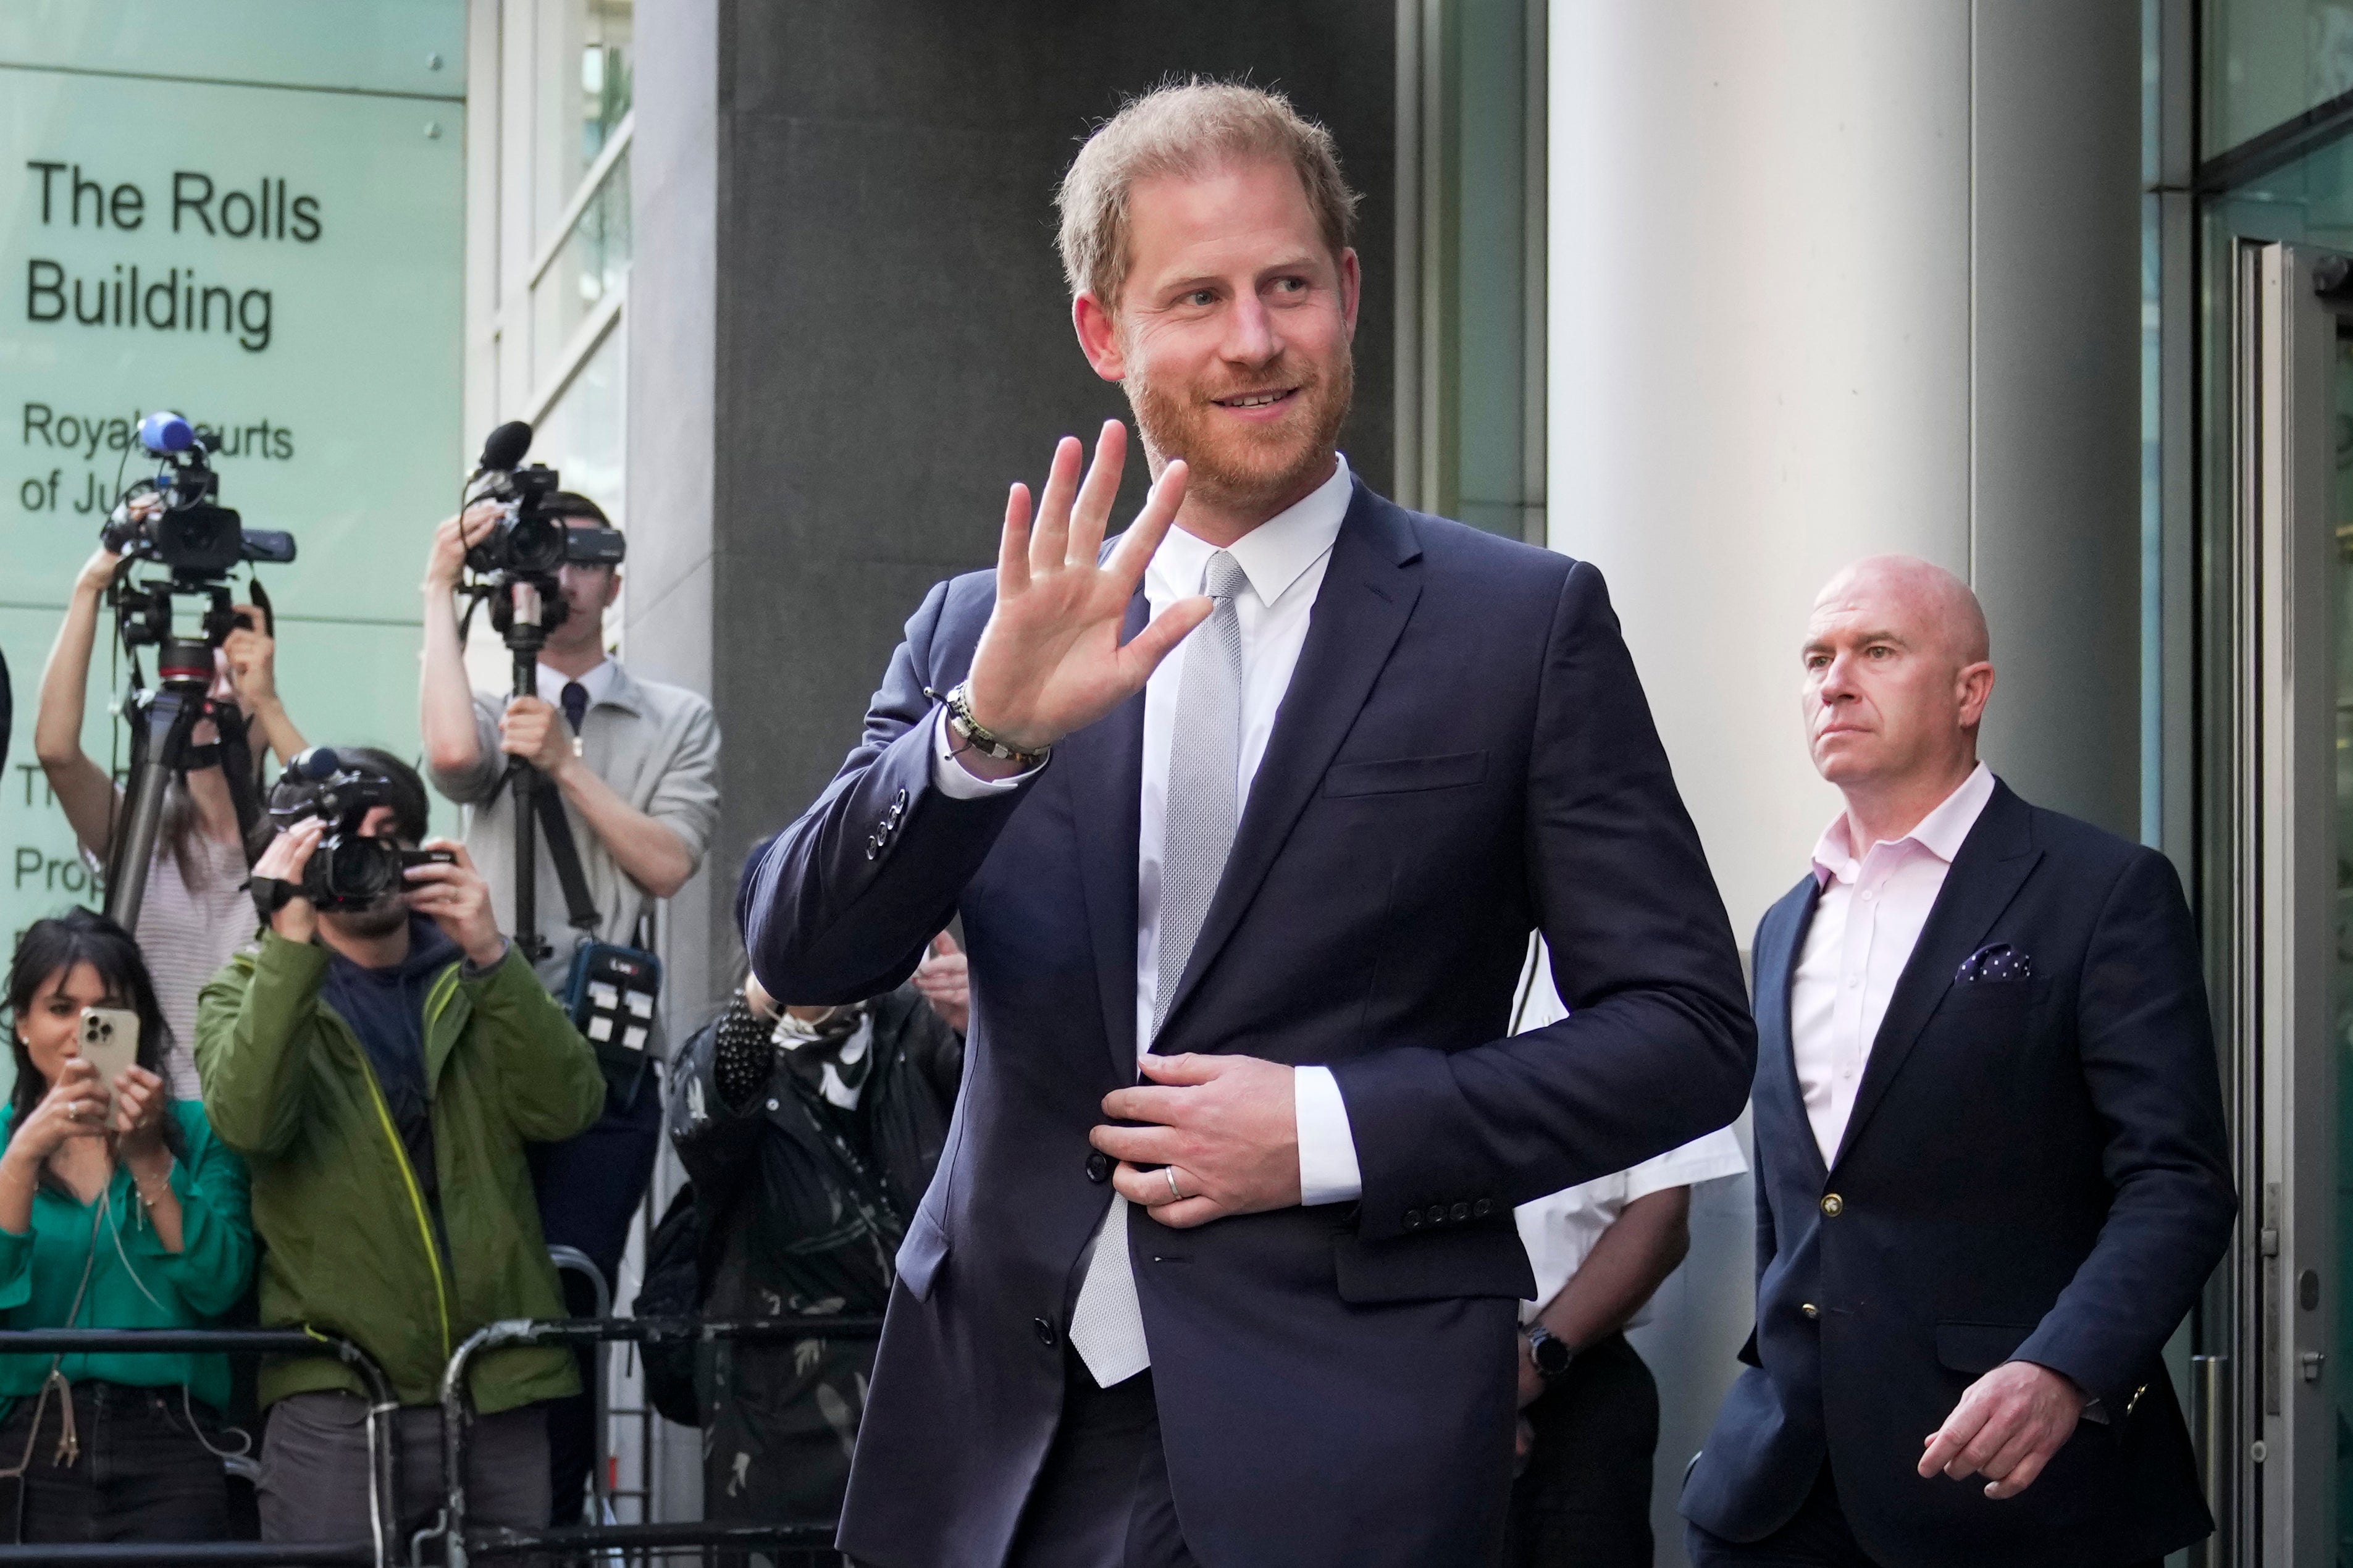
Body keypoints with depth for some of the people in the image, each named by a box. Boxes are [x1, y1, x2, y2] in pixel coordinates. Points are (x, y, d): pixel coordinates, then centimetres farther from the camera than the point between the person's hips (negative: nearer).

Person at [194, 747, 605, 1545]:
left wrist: (490, 955, -12)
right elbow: (246, 1119, -13)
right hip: (335, 1396, -2)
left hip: (502, 1389, 2)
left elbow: (565, 1108, -3)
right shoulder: (249, 993, 10)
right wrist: (290, 945, -18)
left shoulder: (475, 981, 15)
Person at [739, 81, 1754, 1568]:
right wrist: (986, 727, -19)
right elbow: (800, 957, -2)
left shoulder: (1526, 621, -1)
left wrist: (1334, 1129, -12)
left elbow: (1689, 1028, -2)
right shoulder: (979, 632, 7)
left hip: (1339, 1443, -2)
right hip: (1000, 1441, 3)